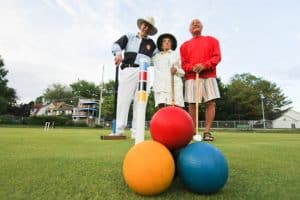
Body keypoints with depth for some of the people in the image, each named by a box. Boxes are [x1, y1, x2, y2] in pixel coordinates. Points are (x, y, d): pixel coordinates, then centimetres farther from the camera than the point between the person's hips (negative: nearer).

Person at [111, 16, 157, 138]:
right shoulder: (129, 37, 17)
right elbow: (116, 45, 1)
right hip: (127, 70, -1)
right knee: (123, 99, -9)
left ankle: (136, 131, 0)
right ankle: (119, 130, -9)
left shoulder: (151, 43, 23)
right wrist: (118, 53, -19)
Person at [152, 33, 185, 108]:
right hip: (160, 85, 1)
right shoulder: (156, 56, 22)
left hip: (175, 85, 0)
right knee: (161, 107, -15)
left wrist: (176, 70, -3)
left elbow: (183, 72, 15)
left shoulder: (176, 55, 21)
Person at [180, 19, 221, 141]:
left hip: (209, 76, 1)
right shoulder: (185, 45, 19)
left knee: (211, 103, -9)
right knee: (192, 105, -7)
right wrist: (193, 68, -12)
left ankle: (207, 132, -4)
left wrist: (204, 65, -13)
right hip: (191, 77, 0)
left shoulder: (212, 40, 19)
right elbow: (183, 63, 9)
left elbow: (217, 57, 5)